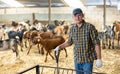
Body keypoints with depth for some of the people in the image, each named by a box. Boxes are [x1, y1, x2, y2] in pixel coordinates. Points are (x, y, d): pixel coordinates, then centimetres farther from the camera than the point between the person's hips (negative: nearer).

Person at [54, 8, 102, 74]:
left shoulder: (90, 27, -13)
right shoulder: (72, 28, 0)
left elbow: (96, 43, -12)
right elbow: (69, 42, 15)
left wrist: (99, 59, -14)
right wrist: (59, 47, 4)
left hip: (88, 59, -4)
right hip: (77, 59, 5)